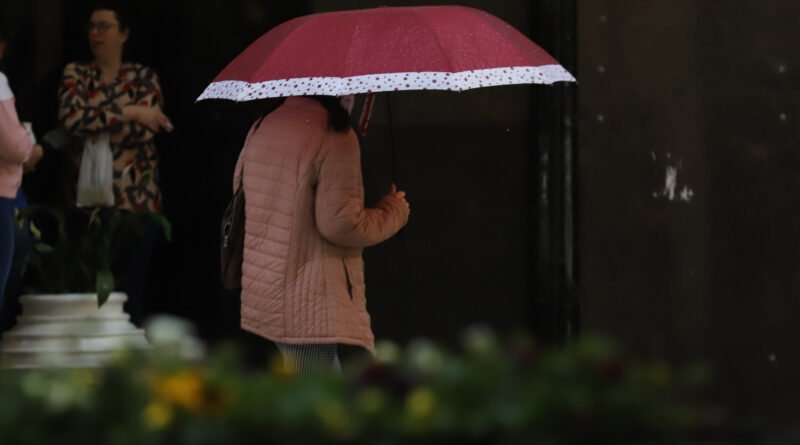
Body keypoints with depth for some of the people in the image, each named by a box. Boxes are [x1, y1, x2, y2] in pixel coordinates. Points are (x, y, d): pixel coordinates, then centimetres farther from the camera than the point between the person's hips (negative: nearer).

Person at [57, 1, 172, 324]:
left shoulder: (143, 77, 6)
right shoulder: (76, 74, 9)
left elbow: (145, 129, -10)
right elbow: (70, 118, -10)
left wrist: (95, 125, -7)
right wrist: (127, 113, -11)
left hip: (137, 199, -1)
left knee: (131, 289, -3)